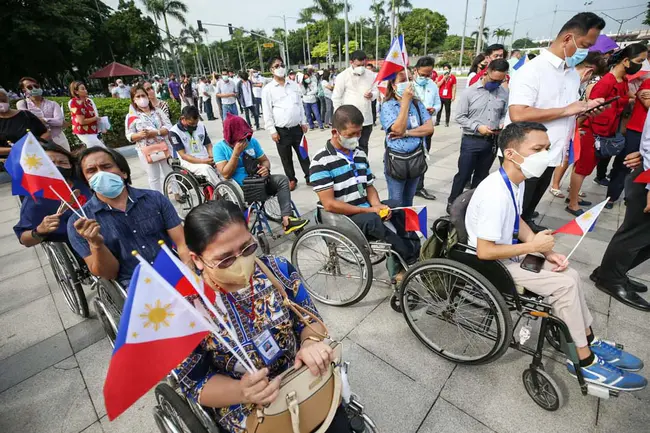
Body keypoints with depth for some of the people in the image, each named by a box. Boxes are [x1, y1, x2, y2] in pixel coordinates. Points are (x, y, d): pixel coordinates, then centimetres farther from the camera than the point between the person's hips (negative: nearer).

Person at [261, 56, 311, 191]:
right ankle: (291, 179, 25)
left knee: (303, 154, 9)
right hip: (281, 130, -2)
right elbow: (267, 112, -5)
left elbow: (300, 105, 13)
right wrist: (272, 130, -9)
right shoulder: (267, 89, -4)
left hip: (297, 128, 3)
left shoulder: (294, 85, 8)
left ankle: (309, 177, 22)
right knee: (286, 158, 9)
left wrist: (304, 122, 10)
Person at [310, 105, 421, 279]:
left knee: (395, 205, -17)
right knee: (371, 220, -33)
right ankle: (410, 256, -13)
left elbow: (369, 187, 11)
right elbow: (329, 204, -20)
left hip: (366, 212, 7)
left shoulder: (360, 153, 7)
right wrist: (368, 210, -19)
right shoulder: (321, 161, -15)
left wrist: (377, 206, -12)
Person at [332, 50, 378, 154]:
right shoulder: (342, 76, -7)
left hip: (366, 119, 5)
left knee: (363, 146, 16)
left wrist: (372, 95, -9)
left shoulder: (371, 75, 6)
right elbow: (336, 98, -5)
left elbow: (376, 91, 16)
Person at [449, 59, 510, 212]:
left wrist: (502, 124, -10)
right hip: (471, 140, -4)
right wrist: (477, 127, -16)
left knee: (481, 175, 15)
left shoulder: (504, 93, 1)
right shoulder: (470, 92, -7)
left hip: (492, 141, 4)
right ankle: (452, 202, 17)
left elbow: (505, 115, 11)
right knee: (463, 174, 2)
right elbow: (460, 117, -6)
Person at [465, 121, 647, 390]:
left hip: (507, 250, 9)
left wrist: (546, 252, 0)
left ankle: (590, 343, 25)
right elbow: (484, 251, -30)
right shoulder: (496, 194, -32)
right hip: (491, 263, -9)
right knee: (565, 284, -10)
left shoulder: (517, 180, -2)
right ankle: (585, 362, 10)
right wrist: (533, 246, -19)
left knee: (569, 275, 8)